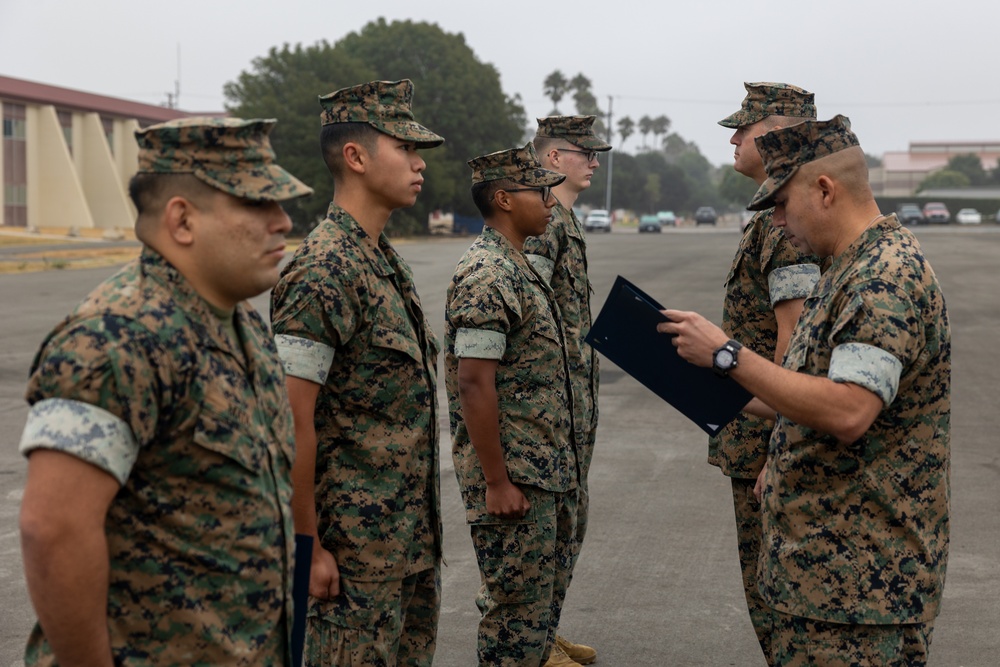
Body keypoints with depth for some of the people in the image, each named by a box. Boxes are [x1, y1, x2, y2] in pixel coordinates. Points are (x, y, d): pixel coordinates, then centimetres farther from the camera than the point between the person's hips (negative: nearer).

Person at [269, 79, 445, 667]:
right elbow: (290, 420, -22)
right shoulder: (323, 271, -19)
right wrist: (308, 547, -19)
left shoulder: (388, 261, 10)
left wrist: (425, 529, 19)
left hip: (415, 538, 9)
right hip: (357, 545, -9)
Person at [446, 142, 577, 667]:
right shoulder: (486, 277, -18)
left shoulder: (518, 267, 14)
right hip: (514, 481, -10)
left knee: (544, 601, 19)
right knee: (518, 610, -1)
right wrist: (497, 483, -22)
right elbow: (474, 384, -23)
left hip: (548, 476, 10)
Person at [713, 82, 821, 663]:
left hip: (771, 436, -10)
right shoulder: (777, 213, 13)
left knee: (773, 589, 0)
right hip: (765, 430, 10)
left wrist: (775, 457, -24)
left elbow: (795, 345, -25)